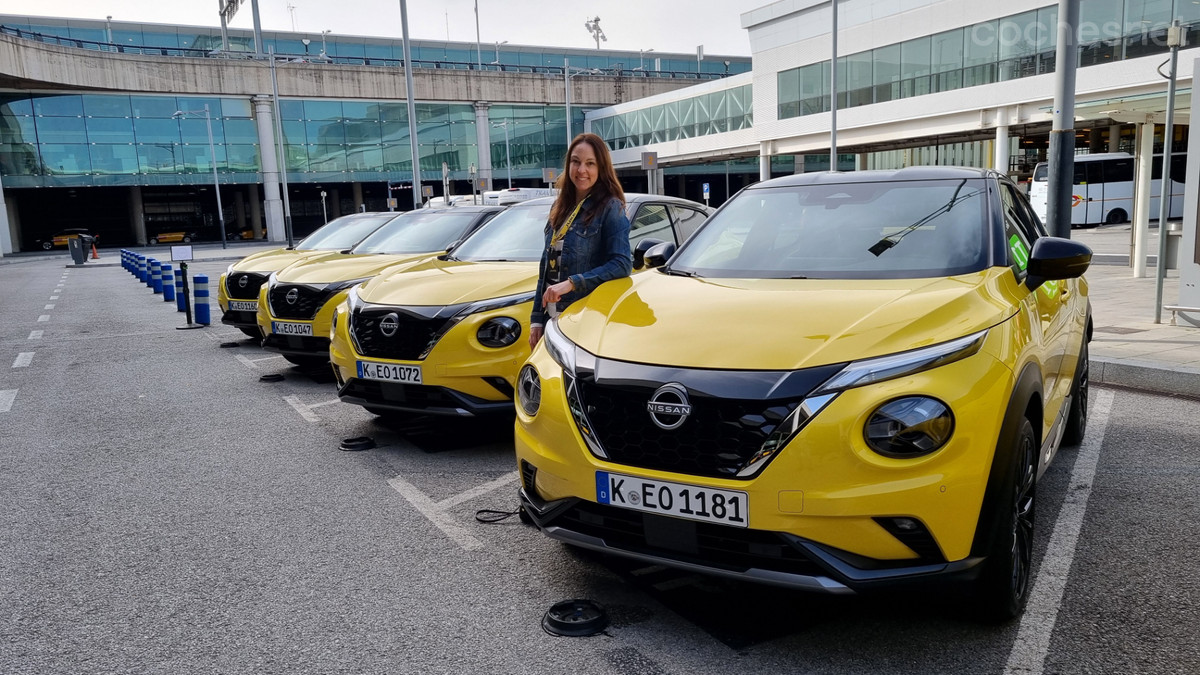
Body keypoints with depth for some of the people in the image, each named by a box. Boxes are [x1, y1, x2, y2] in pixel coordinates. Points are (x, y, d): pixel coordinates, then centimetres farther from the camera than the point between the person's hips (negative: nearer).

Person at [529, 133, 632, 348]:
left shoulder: (610, 208, -7)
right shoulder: (560, 207, 12)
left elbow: (622, 264, -16)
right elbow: (546, 267, 14)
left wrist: (572, 283, -23)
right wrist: (536, 319, 10)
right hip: (551, 318, 6)